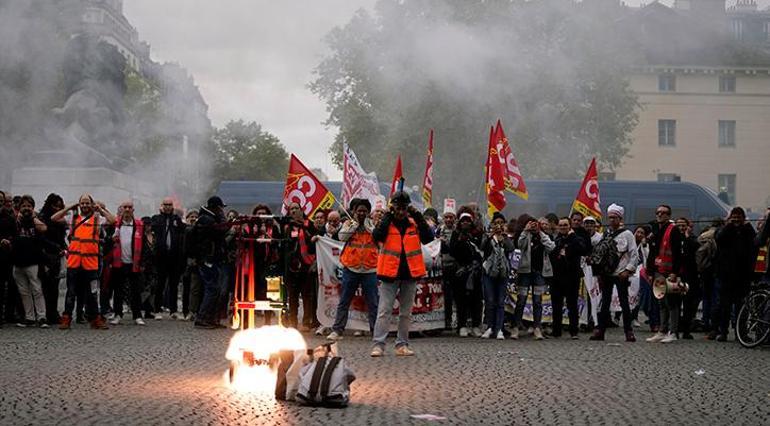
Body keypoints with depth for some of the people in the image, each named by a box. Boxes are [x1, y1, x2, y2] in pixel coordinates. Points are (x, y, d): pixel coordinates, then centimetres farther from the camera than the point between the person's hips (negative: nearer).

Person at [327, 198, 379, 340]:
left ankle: (376, 330, 8)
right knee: (344, 301, 4)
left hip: (369, 269, 0)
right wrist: (355, 223, -7)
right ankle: (337, 330, 7)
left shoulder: (372, 224, 7)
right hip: (351, 268, 0)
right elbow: (342, 236, -10)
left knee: (373, 303, 3)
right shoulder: (348, 224, 7)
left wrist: (367, 223, -8)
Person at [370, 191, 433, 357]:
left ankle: (402, 345, 17)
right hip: (390, 274, -3)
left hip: (410, 274, 3)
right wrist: (388, 216, -17)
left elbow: (428, 238, -7)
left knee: (406, 313, 9)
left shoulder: (414, 224, 6)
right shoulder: (387, 223, 0)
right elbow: (377, 236, -19)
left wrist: (418, 217, -12)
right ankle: (378, 345, -8)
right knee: (384, 311, -6)